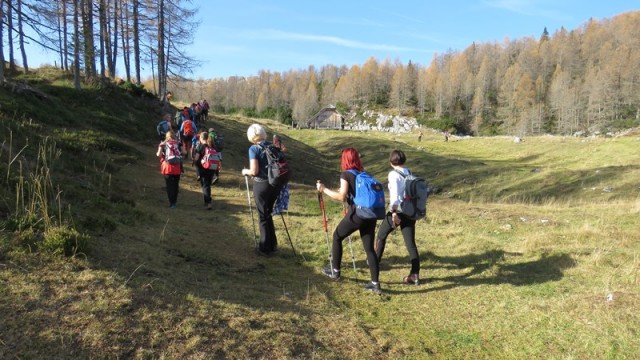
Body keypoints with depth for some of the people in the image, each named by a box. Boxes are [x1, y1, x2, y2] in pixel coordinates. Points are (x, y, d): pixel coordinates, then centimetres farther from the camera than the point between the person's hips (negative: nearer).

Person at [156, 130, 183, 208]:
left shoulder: (163, 144, 1)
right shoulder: (178, 143, 5)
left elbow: (159, 154, -4)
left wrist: (157, 153, 17)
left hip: (167, 166, -1)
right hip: (177, 167, 2)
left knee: (169, 185, 3)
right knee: (176, 184, 14)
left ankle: (172, 203, -1)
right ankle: (175, 201, 22)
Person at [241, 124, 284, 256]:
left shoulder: (253, 149, -11)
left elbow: (254, 171, -15)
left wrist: (245, 171, 3)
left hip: (262, 185, -6)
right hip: (275, 183, 6)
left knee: (263, 216, 7)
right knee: (268, 214, 21)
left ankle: (265, 248, 16)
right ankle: (272, 245, 29)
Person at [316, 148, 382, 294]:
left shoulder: (346, 174, -4)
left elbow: (342, 196, -14)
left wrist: (324, 189, -4)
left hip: (356, 214, -6)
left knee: (337, 237, 18)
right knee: (369, 248, 9)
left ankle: (335, 272, 27)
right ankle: (375, 283, 7)